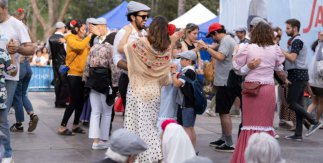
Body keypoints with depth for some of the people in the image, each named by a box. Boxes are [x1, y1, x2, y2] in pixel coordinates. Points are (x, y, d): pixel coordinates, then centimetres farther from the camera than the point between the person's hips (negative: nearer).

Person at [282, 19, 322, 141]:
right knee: (298, 103, 8)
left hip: (297, 75, -10)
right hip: (300, 76, 10)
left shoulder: (296, 41, -11)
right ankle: (298, 134, 8)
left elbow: (292, 58, -22)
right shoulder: (296, 40, 21)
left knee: (291, 103, -10)